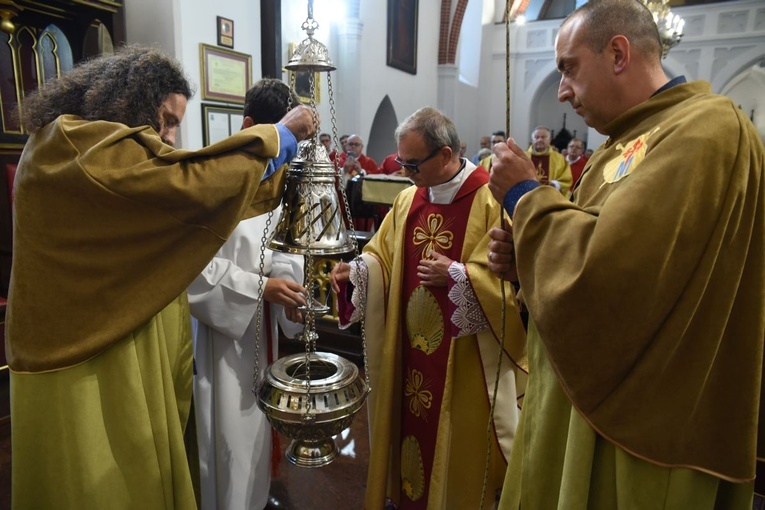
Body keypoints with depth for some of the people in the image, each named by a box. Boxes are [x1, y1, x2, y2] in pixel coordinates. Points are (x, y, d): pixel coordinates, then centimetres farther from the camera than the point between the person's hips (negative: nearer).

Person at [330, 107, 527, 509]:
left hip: (466, 359, -5)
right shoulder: (408, 199, 5)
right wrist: (354, 270, -9)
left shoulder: (491, 200, -14)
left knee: (459, 443, 11)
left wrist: (455, 275, -23)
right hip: (410, 347, 6)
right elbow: (383, 256, 9)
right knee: (412, 427, 19)